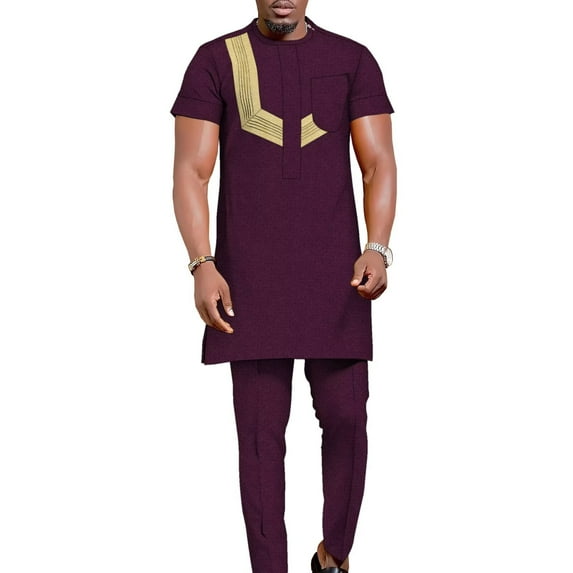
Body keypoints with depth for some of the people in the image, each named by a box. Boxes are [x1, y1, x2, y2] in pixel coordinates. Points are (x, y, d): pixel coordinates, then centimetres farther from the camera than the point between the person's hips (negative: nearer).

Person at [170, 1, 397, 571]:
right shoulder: (216, 60, 5)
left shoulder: (353, 60, 8)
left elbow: (379, 163, 2)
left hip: (334, 277, 1)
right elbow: (190, 171, -1)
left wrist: (377, 250, -14)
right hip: (249, 281, -1)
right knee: (260, 430, 0)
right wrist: (202, 265, -13)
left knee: (345, 417, 1)